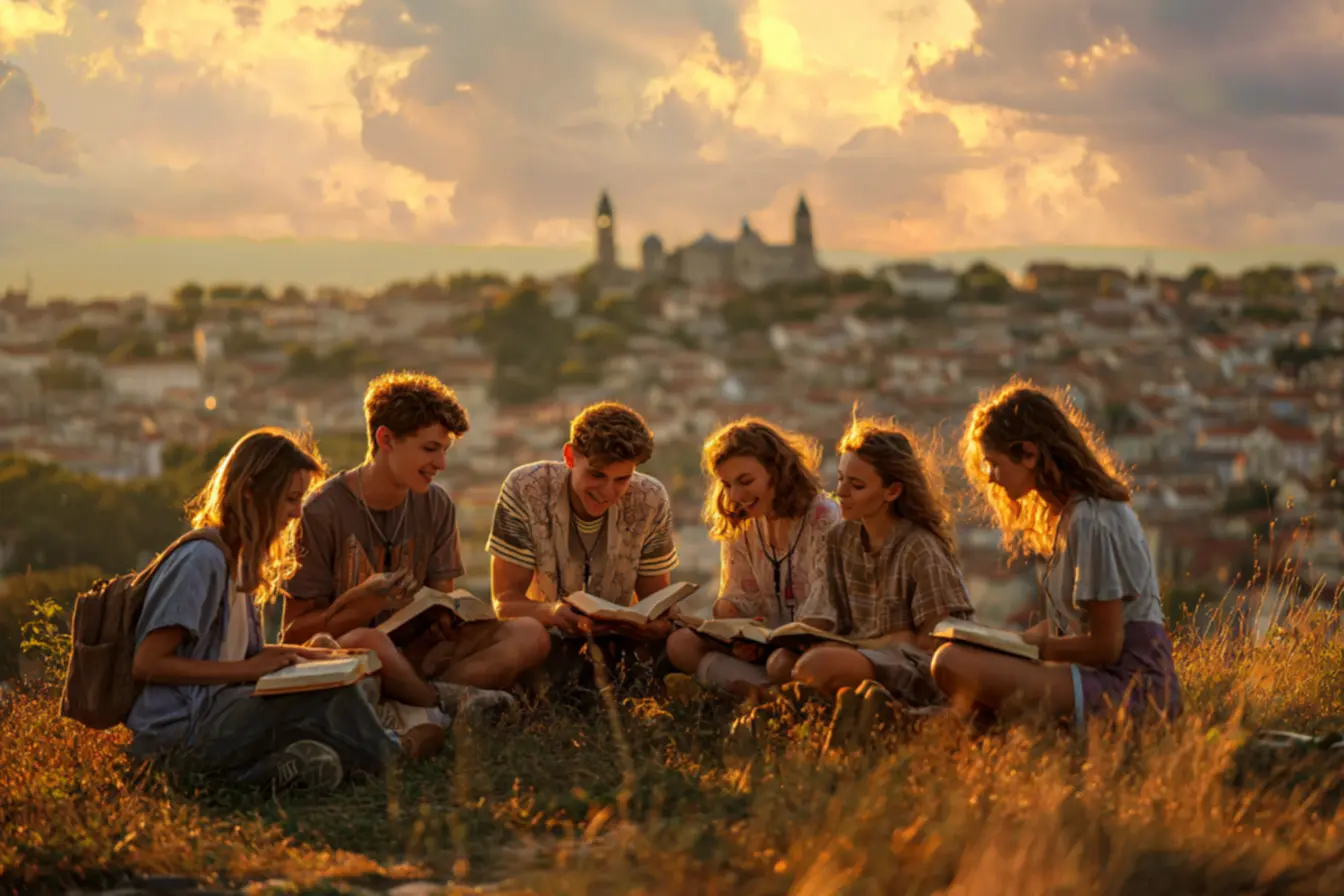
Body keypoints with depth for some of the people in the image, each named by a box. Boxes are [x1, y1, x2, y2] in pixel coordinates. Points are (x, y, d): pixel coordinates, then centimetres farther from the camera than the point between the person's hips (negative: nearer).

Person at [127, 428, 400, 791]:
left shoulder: (238, 560, 17)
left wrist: (301, 654, 7)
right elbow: (147, 664, -17)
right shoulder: (201, 559, -12)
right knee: (337, 697, -24)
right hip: (183, 730, -9)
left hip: (211, 713, 9)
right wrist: (250, 669, -16)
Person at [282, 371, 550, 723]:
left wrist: (448, 615, -14)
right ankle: (444, 700, -14)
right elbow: (295, 632, -8)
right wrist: (361, 603, -26)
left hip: (410, 655, 6)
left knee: (530, 635, -14)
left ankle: (411, 709, -28)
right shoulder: (323, 512, -9)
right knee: (367, 642, -42)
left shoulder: (435, 505, 8)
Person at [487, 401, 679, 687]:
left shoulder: (651, 501, -10)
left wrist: (655, 624, -30)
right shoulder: (525, 490, -16)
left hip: (617, 636, 3)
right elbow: (505, 600, -15)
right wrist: (552, 612, -39)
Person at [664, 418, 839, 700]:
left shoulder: (824, 518, -9)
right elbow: (737, 598, 7)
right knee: (680, 643, -17)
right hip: (765, 643, 7)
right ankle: (768, 689, -30)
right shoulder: (739, 524, 10)